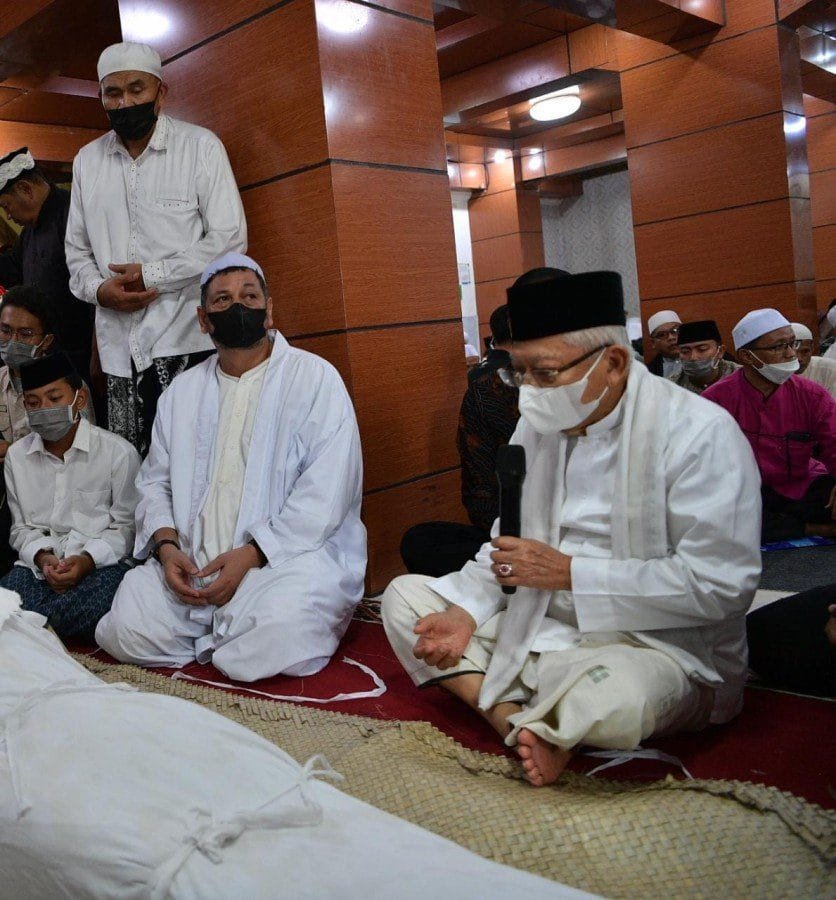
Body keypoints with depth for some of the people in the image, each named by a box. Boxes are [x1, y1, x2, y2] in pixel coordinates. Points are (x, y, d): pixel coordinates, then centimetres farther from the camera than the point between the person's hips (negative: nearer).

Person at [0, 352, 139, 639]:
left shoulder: (119, 452, -3)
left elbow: (125, 526, -1)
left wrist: (87, 560, -18)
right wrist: (41, 557, -8)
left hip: (101, 563, -2)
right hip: (38, 563, 2)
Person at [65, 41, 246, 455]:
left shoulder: (200, 146, 2)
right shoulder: (87, 160, 16)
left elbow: (230, 238, -4)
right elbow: (77, 249, 19)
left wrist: (155, 275, -10)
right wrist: (99, 288, -3)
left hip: (187, 341, -4)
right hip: (119, 347, 4)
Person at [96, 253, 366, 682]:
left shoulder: (315, 378, -2)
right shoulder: (183, 390, 18)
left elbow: (325, 494, -11)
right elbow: (155, 481, 15)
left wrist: (251, 555, -17)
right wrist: (167, 545, -6)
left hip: (289, 553, -4)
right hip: (192, 561, 5)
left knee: (272, 641, -31)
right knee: (125, 630, -17)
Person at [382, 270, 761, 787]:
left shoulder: (699, 434, -16)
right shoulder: (536, 427, 5)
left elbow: (721, 584, -22)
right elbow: (508, 543, 12)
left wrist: (570, 571, -21)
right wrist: (467, 613, -8)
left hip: (660, 643, -6)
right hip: (537, 624, 7)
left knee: (614, 696, -40)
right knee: (404, 595, 2)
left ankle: (527, 722, -6)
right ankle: (518, 722, -17)